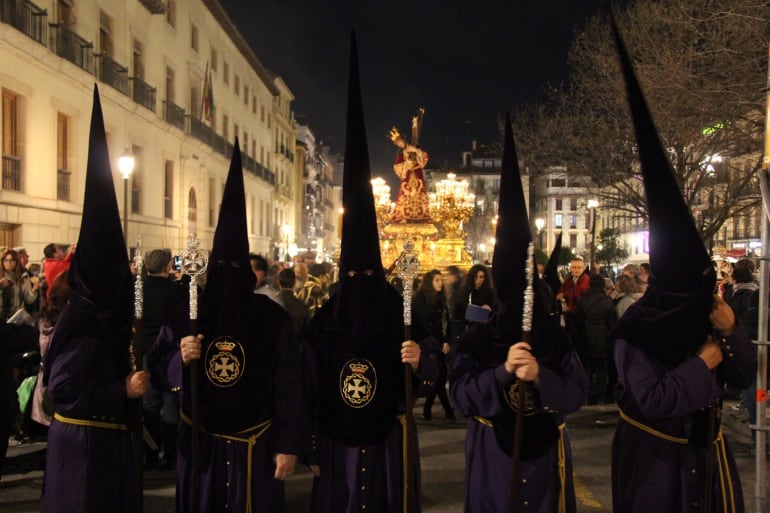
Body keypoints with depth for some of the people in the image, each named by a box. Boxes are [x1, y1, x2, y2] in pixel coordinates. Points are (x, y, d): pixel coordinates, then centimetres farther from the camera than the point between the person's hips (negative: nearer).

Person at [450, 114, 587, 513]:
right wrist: (502, 371, -28)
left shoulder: (556, 337, 0)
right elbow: (461, 395, -13)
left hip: (545, 450, 2)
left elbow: (577, 392, -7)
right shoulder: (477, 338, -5)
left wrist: (540, 376, -25)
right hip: (492, 453, -1)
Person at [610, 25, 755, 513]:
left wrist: (731, 332, -16)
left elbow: (744, 376, 2)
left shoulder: (709, 315, -3)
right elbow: (652, 401, -27)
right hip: (654, 458, -6)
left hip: (707, 451, 6)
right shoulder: (638, 328, -23)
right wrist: (701, 365, -19)